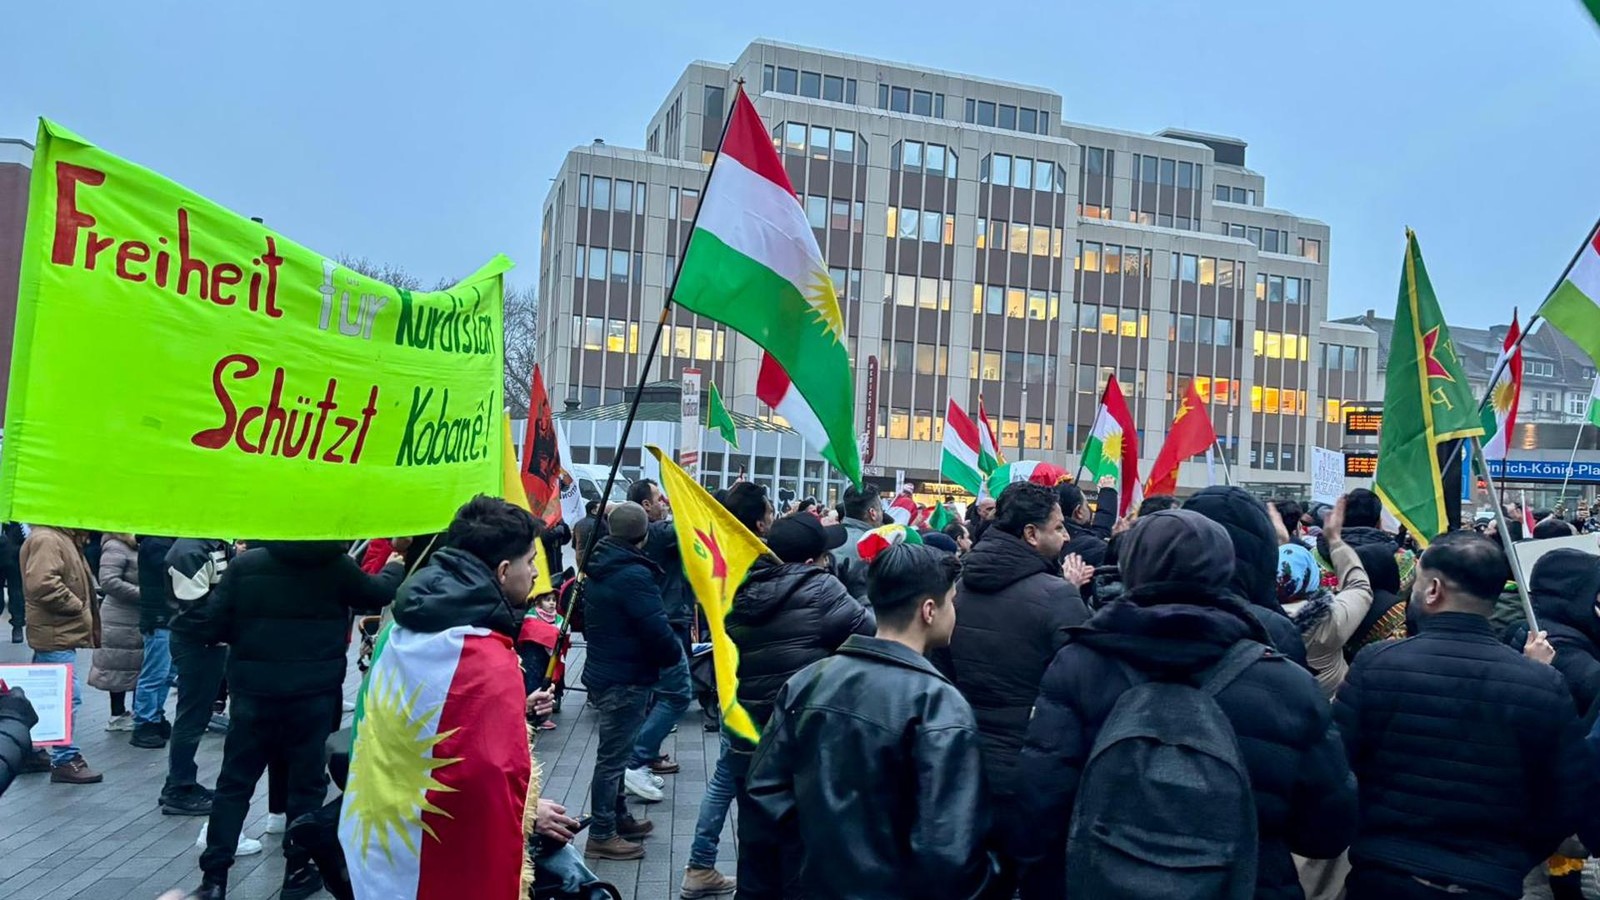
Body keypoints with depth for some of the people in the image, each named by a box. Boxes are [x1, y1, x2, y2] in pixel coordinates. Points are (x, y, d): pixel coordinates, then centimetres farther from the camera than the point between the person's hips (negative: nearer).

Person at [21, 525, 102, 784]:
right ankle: (65, 760, -1)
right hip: (57, 634, -11)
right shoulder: (45, 539, -16)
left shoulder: (61, 538, 17)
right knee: (68, 697, -7)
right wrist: (77, 607, -16)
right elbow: (42, 584, -27)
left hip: (58, 632, 11)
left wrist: (81, 608, 12)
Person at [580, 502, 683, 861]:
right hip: (626, 678, -9)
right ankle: (602, 836, 9)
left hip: (602, 671, 9)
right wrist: (676, 652, -5)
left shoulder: (599, 569, 7)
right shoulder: (634, 575, -22)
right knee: (613, 756, 0)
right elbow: (657, 631, -24)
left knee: (614, 752, 20)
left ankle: (618, 818, 33)